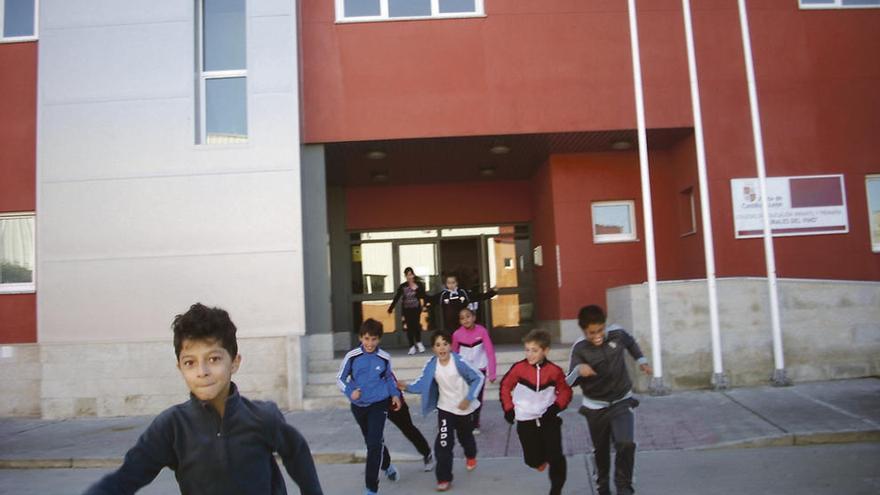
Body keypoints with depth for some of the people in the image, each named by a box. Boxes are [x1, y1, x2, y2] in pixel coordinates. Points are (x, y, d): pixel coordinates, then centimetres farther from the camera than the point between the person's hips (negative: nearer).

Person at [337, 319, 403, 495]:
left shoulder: (385, 358, -9)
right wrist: (350, 392, -19)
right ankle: (388, 466, 49)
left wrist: (395, 394, 1)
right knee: (373, 442, 20)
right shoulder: (352, 356, -12)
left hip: (379, 404, -2)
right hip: (359, 406, 2)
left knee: (374, 444, -13)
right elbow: (340, 379, -2)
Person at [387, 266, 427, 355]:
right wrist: (391, 308, -2)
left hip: (416, 309, -1)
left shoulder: (419, 285, -4)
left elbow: (424, 296, -1)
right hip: (407, 310, 1)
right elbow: (396, 298, 1)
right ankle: (412, 346, 13)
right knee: (409, 327, 3)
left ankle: (418, 343, 15)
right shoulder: (402, 286, 0)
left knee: (416, 325, -9)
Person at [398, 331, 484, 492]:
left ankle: (471, 457, 57)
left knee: (465, 436, 23)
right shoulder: (431, 365, -16)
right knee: (443, 442, -12)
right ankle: (444, 479, 0)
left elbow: (478, 378, -18)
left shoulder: (459, 362, -26)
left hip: (463, 407, -1)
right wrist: (408, 387, -29)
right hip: (445, 408, 1)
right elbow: (422, 384, -11)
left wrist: (468, 399, -21)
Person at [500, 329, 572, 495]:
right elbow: (505, 386, 3)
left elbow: (565, 391, 3)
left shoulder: (554, 371, -10)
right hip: (526, 421, 0)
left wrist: (556, 407, -12)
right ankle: (541, 458, 40)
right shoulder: (518, 368, -11)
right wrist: (508, 408, 0)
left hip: (549, 419, 0)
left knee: (555, 457, -3)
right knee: (533, 460, 4)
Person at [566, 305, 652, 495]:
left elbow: (630, 342, 15)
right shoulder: (580, 348, -19)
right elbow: (569, 382, -24)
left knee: (625, 444, -18)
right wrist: (578, 370, -42)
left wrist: (642, 360, 10)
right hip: (595, 407, 0)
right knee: (601, 450, 14)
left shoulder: (616, 333, -12)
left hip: (622, 402, 1)